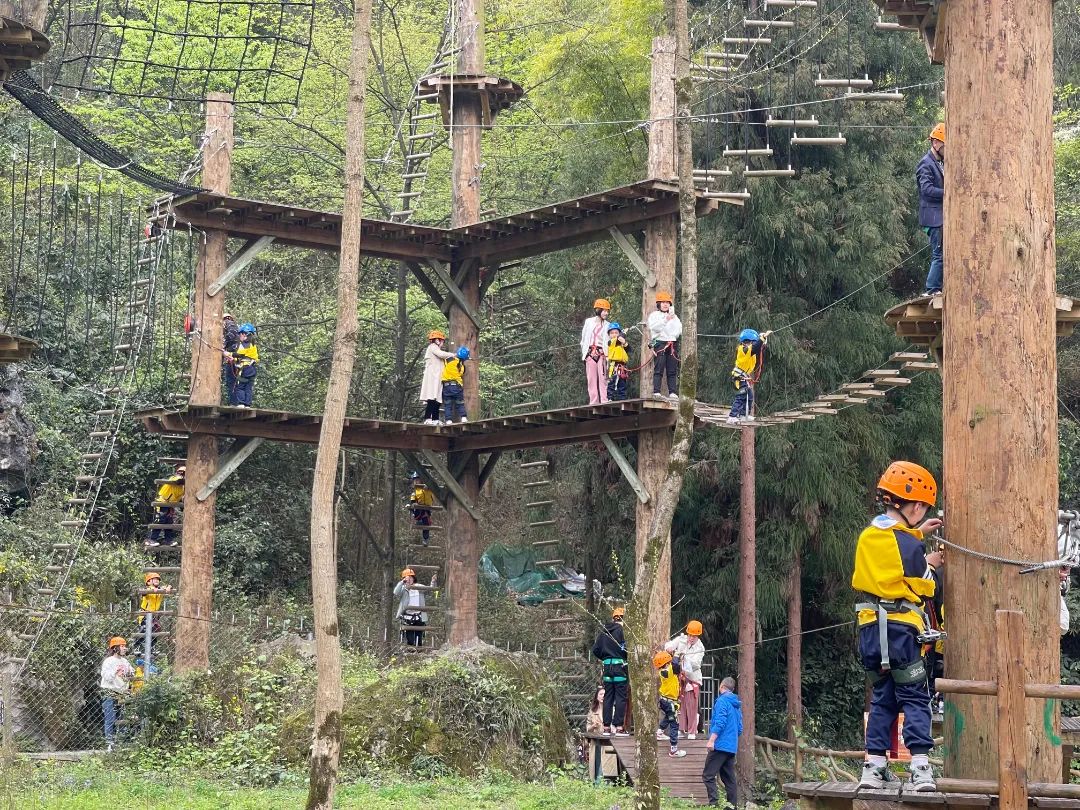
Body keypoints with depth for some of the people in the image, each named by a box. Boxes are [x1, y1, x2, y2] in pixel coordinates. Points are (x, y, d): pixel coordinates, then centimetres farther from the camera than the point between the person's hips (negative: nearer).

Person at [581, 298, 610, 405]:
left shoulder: (607, 325, 9)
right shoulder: (589, 322, 12)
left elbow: (609, 341, 2)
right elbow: (584, 339, 15)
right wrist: (584, 353, 6)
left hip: (601, 353, -2)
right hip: (590, 353, 2)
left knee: (603, 378, -10)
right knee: (591, 379, 1)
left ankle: (604, 402, -13)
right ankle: (593, 402, 2)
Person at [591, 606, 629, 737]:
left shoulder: (604, 631, 9)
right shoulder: (623, 630, -8)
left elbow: (595, 649, 9)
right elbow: (626, 648, -17)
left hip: (607, 666, 5)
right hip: (620, 666, -5)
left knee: (608, 697, 9)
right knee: (621, 697, -1)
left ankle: (606, 728, 10)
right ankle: (619, 727, -3)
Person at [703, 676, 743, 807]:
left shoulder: (722, 700, -9)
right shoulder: (737, 704, 16)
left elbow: (720, 722, -19)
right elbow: (740, 728, 20)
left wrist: (711, 740, -21)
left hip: (721, 744, -9)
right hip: (732, 747, 9)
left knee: (708, 775, -9)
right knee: (728, 777, 11)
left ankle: (714, 802, -19)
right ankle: (733, 803, 8)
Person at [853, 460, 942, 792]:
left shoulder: (868, 536, 5)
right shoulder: (910, 546, -12)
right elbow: (926, 588, 1)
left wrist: (916, 532, 27)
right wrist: (931, 565, 20)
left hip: (870, 630, 6)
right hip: (900, 631, -6)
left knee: (883, 699, 14)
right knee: (915, 700, -1)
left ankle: (874, 766, 9)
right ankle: (920, 768, -11)